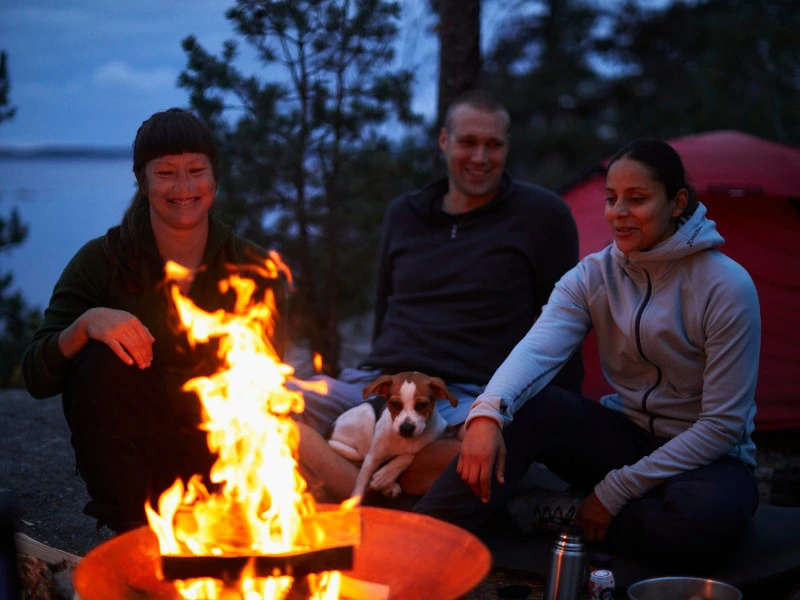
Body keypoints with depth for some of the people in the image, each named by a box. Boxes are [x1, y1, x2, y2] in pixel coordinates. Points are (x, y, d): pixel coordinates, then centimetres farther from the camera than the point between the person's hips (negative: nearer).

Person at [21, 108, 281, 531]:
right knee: (103, 357, -28)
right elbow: (36, 378, -14)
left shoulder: (249, 266, -5)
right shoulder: (102, 261, -9)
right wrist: (86, 323, -33)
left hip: (217, 453, 0)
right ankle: (132, 528, -14)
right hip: (129, 456, 0)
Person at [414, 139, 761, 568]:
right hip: (623, 434, 3)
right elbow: (537, 349, -23)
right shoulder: (592, 276, -4)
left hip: (702, 454, -3)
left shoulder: (727, 287, -17)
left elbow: (723, 423, -16)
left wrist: (616, 492, -18)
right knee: (523, 404, -24)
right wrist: (487, 413, -46)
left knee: (708, 514, -38)